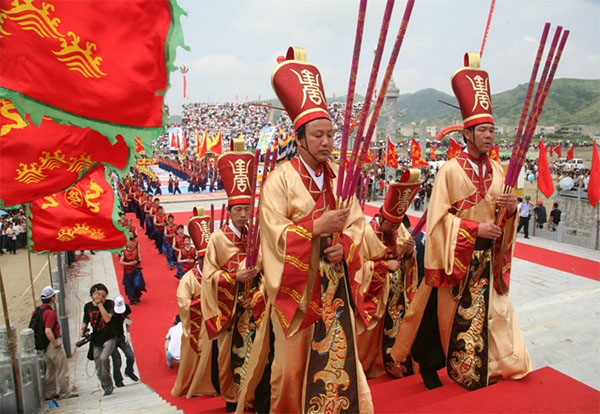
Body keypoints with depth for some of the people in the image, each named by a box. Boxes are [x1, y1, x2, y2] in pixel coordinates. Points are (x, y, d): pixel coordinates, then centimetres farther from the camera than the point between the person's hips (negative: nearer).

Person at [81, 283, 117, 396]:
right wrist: (83, 330, -4)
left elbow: (107, 319, -25)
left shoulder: (109, 303, -9)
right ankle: (107, 388, 27)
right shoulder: (87, 306, 2)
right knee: (99, 370, 7)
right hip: (96, 340, 4)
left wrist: (100, 304, -24)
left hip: (109, 338, -4)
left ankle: (108, 385, -12)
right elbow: (85, 321, 16)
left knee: (103, 358, -29)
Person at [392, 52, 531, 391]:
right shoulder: (451, 171, -12)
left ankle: (490, 363, 31)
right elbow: (439, 218, -14)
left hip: (489, 258, 5)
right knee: (460, 315, 6)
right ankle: (463, 370, 26)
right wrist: (475, 229, -19)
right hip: (460, 258, -5)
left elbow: (504, 215, 15)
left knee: (489, 310, 11)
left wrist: (512, 208, -7)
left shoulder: (497, 169, 6)